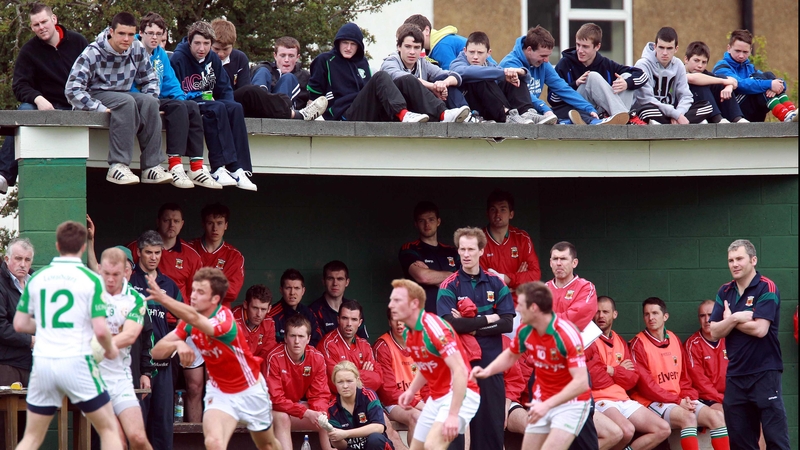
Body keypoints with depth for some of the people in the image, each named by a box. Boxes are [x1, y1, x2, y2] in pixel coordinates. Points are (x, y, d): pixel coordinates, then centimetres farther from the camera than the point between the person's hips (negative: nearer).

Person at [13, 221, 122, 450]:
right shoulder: (91, 279, -5)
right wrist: (110, 350, 9)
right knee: (109, 429, 8)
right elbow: (100, 330, -11)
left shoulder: (37, 278, 6)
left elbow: (20, 324, 10)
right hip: (77, 363, -4)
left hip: (43, 363, 4)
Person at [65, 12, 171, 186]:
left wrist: (149, 103, -9)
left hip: (122, 96, 6)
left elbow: (150, 80, 10)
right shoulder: (93, 53, -18)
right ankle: (117, 166, -40)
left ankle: (152, 167, -27)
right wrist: (99, 108, -30)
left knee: (149, 101, -24)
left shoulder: (138, 50, -2)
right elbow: (72, 89, -22)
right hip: (94, 96, -5)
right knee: (126, 102, -34)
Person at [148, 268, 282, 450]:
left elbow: (194, 318, -53)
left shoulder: (225, 319, -32)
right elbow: (157, 351, -17)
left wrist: (162, 298, -69)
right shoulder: (188, 322, -14)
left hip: (250, 391, -3)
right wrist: (178, 344, -39)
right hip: (219, 392, 3)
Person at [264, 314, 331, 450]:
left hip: (301, 405, 5)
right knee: (282, 418, -36)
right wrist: (306, 413, -33)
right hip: (276, 410, -5)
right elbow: (275, 399, -26)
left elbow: (320, 394, -7)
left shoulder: (317, 358, -9)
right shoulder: (274, 358, -24)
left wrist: (321, 414, -30)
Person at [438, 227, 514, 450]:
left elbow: (507, 323, -4)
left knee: (493, 420, 3)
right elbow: (451, 323, -16)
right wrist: (487, 319, -9)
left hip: (491, 362, 2)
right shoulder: (449, 287, -1)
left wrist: (471, 326, -11)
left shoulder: (496, 284, 6)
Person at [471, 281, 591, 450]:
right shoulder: (525, 331, -6)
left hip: (571, 402, -7)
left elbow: (581, 382, -30)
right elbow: (510, 355, 17)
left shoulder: (567, 334, -27)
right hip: (542, 402, 7)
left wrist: (547, 404, -36)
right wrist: (488, 370, -2)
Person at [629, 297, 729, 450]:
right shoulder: (638, 344, -5)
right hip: (653, 402, -6)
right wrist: (677, 401, -14)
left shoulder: (674, 340, 14)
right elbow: (645, 384, -11)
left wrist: (688, 398, -5)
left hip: (680, 401, 6)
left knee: (717, 417, -15)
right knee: (688, 417, -33)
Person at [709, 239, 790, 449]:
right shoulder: (725, 292, 11)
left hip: (764, 373, -6)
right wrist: (735, 318, -14)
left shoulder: (766, 288, -8)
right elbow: (715, 332, 4)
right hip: (735, 375, 6)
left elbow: (760, 329, -17)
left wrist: (730, 320, -3)